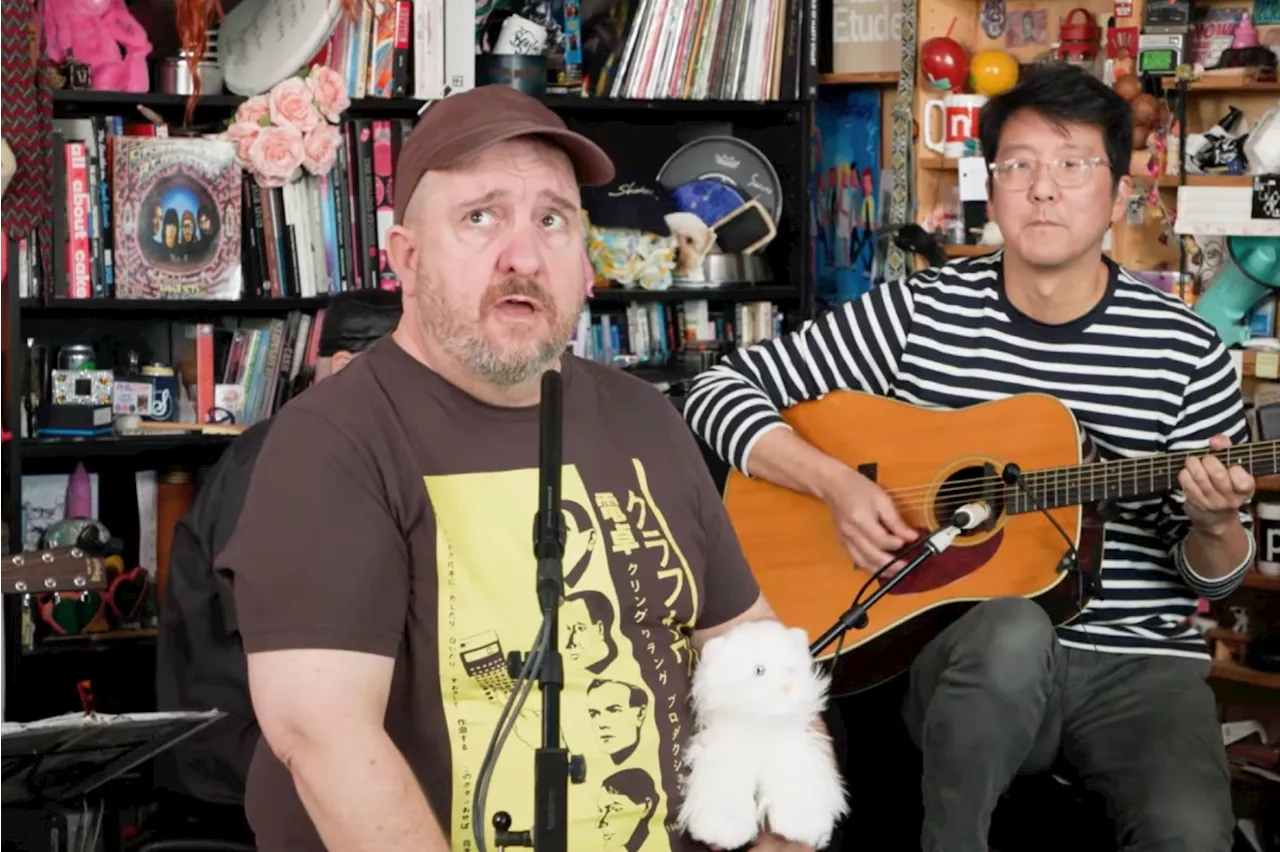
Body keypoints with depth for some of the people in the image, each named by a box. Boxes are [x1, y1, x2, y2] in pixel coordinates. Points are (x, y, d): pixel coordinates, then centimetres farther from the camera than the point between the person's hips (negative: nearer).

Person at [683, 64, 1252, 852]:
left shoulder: (1185, 352, 1)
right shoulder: (919, 312, 2)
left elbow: (1212, 577, 8)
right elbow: (721, 389, 4)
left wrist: (1216, 527, -16)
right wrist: (833, 481, -11)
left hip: (1138, 663, 0)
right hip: (971, 660, 1)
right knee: (1015, 629, -37)